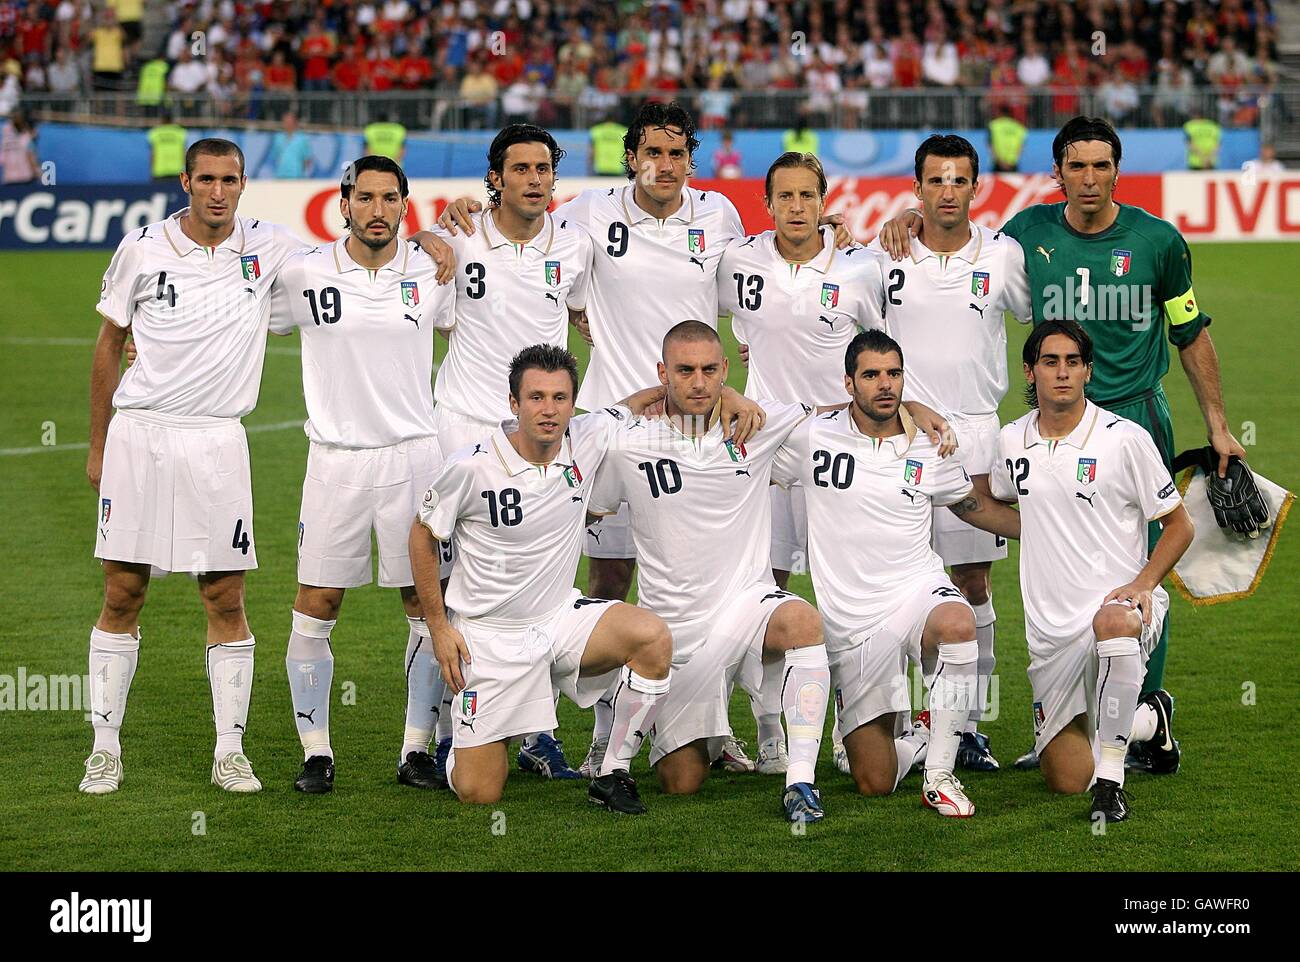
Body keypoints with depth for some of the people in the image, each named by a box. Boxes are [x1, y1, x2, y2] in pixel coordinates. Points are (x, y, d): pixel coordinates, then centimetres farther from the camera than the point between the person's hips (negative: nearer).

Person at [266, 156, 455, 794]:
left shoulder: (431, 272, 4)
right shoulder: (304, 274, -1)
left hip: (415, 454, 1)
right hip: (335, 460, -1)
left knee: (428, 604, 1)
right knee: (316, 604, -2)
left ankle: (417, 749, 11)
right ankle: (316, 752, 8)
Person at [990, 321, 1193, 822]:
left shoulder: (1125, 438, -6)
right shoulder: (1013, 441, 6)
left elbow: (1178, 524, -1)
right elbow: (993, 500, 31)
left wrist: (1143, 584, -15)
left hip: (1120, 604, -5)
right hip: (1051, 626, 5)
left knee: (1112, 621, -45)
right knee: (1066, 779, 3)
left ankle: (1110, 781, -34)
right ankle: (1149, 719, 36)